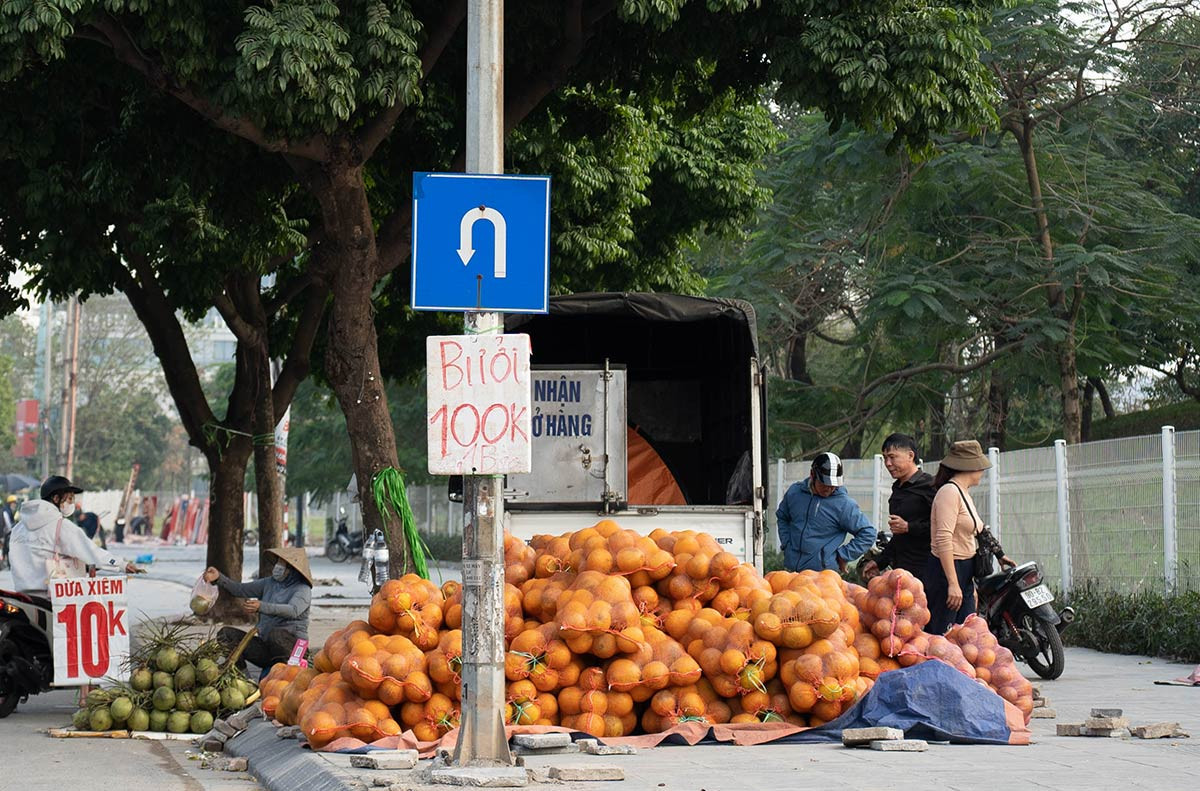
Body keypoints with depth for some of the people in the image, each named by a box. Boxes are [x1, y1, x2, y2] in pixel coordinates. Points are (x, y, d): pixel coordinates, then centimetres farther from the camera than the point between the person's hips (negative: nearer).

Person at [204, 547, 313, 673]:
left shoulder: (303, 590, -6)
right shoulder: (269, 583, 14)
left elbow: (293, 610, -27)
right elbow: (240, 590, 11)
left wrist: (262, 607, -40)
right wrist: (219, 578, -7)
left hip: (291, 645, -6)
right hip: (265, 646, 6)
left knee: (277, 633, -40)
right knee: (226, 634, -6)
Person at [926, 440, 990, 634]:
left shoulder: (964, 493, 19)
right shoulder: (949, 492, -12)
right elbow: (943, 540, -20)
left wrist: (971, 585, 22)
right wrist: (953, 583, -24)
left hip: (964, 574, 10)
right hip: (946, 571, -10)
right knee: (940, 639, -8)